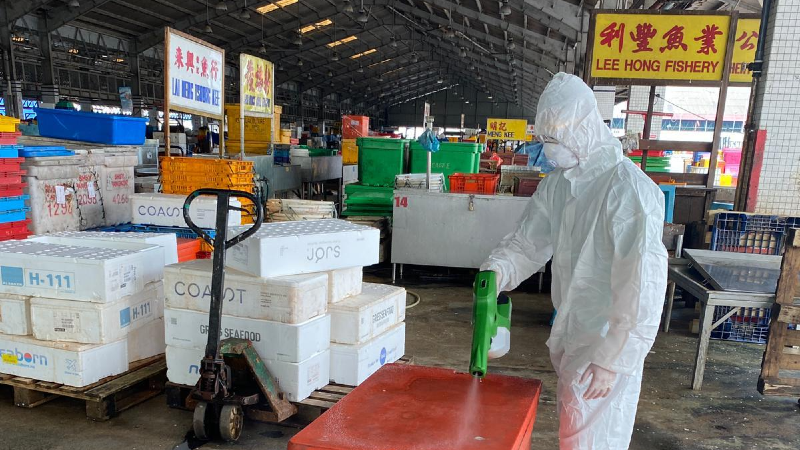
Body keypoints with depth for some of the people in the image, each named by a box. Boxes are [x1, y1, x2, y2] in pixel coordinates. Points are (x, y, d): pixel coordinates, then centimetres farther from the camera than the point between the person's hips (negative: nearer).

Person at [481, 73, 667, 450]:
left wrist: (615, 360, -23)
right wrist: (497, 271, -15)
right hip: (569, 335, 8)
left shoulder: (627, 188, -23)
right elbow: (528, 241, 6)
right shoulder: (558, 182, 3)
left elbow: (643, 284, -25)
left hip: (605, 345, -7)